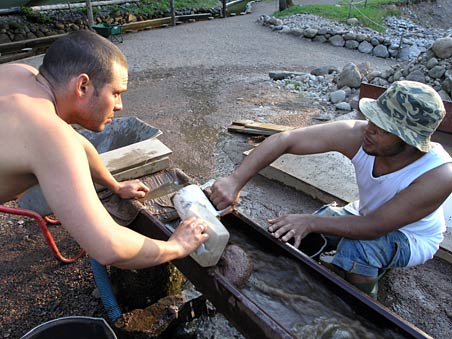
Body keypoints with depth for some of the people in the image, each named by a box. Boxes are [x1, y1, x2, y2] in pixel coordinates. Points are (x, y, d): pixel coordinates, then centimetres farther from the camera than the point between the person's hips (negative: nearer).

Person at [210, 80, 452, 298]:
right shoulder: (357, 135, -31)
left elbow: (374, 227, -35)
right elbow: (284, 140, -35)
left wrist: (311, 222, -44)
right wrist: (236, 180, -43)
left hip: (414, 238, -3)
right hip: (367, 213, 4)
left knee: (357, 248, -34)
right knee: (290, 232, -10)